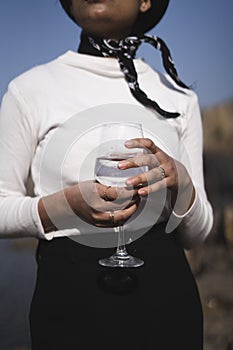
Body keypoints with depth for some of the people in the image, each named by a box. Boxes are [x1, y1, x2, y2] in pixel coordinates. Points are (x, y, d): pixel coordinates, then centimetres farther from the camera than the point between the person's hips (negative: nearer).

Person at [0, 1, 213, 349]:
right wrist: (64, 204, -20)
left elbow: (196, 233, 6)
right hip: (69, 292, -2)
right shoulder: (30, 89, -3)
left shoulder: (180, 97, 4)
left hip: (166, 290, 3)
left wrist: (181, 184, -15)